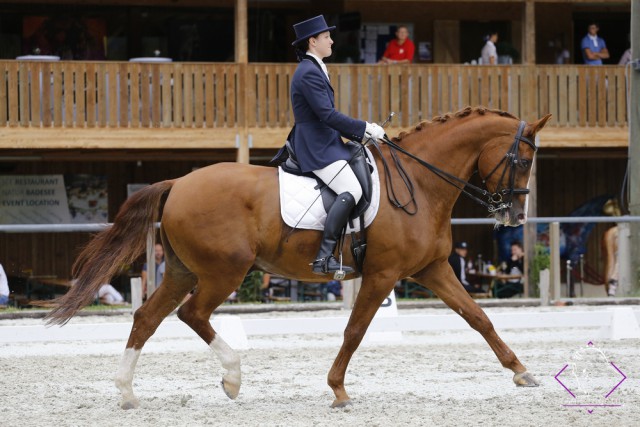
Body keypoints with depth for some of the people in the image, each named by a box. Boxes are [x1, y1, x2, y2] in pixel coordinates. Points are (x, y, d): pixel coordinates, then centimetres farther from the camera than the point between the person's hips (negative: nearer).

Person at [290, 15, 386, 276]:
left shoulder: (313, 70, 19)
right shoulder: (309, 73, -15)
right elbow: (327, 115, -22)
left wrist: (359, 134, 16)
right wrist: (364, 128, -15)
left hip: (324, 144, 11)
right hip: (317, 148, -11)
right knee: (351, 191, -26)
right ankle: (324, 258, -32)